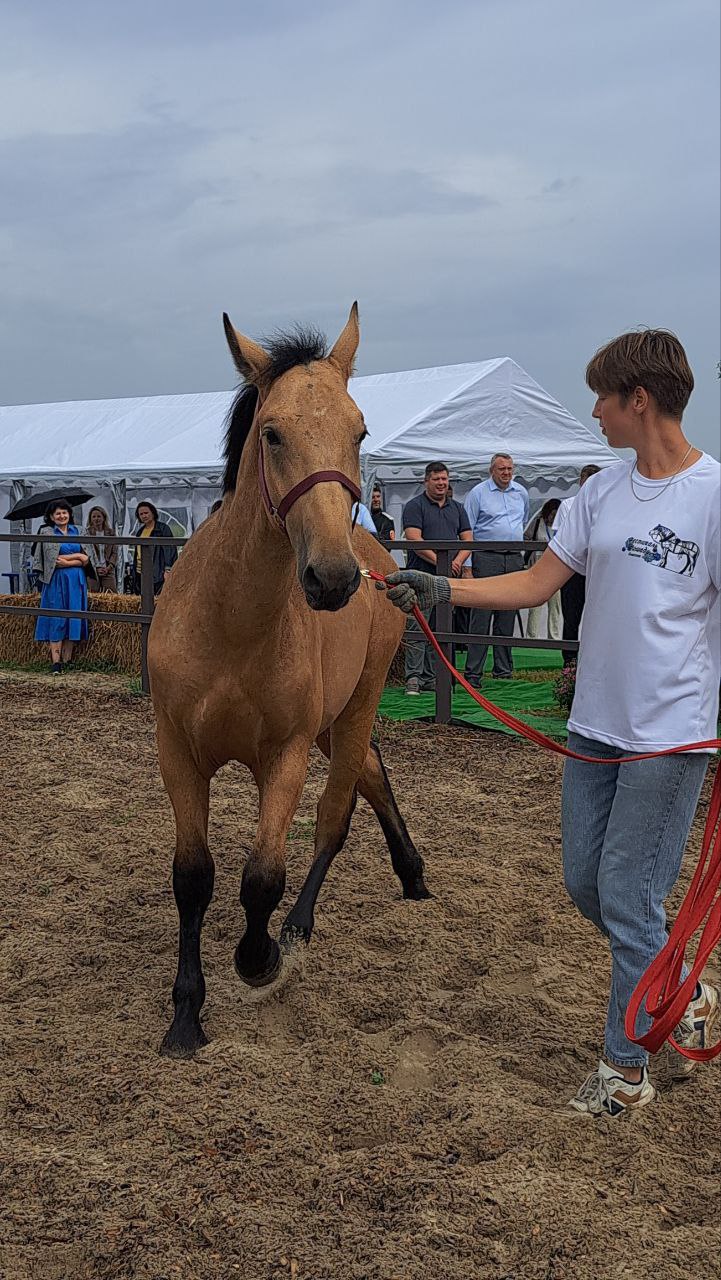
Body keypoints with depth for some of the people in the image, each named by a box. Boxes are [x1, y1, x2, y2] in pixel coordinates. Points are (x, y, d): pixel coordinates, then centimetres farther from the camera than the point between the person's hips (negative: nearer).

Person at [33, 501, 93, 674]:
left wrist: (67, 561, -10)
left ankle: (67, 659, 6)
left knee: (74, 619, 0)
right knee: (57, 619, -6)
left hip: (76, 581, 4)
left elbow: (86, 559, 6)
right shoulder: (47, 533, 1)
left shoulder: (76, 532, 13)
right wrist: (77, 556, -4)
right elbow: (53, 559, -10)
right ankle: (55, 661, -8)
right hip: (57, 581, -4)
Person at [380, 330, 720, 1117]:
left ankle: (625, 1069, 18)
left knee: (629, 898, -1)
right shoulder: (603, 492, 6)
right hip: (595, 727, 7)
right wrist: (438, 591, 1)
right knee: (585, 884, 15)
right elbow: (536, 584, 9)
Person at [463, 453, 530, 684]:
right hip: (487, 559, -5)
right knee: (481, 616, -10)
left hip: (514, 559, 5)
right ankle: (473, 673, -9)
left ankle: (504, 670, 15)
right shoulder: (478, 493, -1)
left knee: (507, 617, 8)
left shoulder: (521, 493, 13)